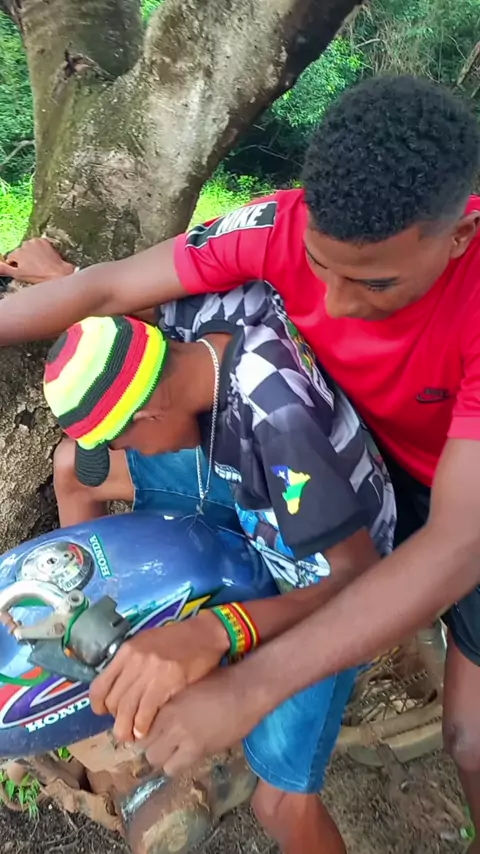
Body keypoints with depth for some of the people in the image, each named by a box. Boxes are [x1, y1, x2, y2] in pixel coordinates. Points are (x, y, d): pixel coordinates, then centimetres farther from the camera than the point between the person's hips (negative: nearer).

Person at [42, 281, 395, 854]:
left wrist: (215, 632, -52)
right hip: (254, 488, 7)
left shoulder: (279, 419, -41)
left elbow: (359, 575, -38)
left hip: (325, 575, -7)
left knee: (281, 802, -16)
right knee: (73, 467, 5)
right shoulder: (198, 318, -20)